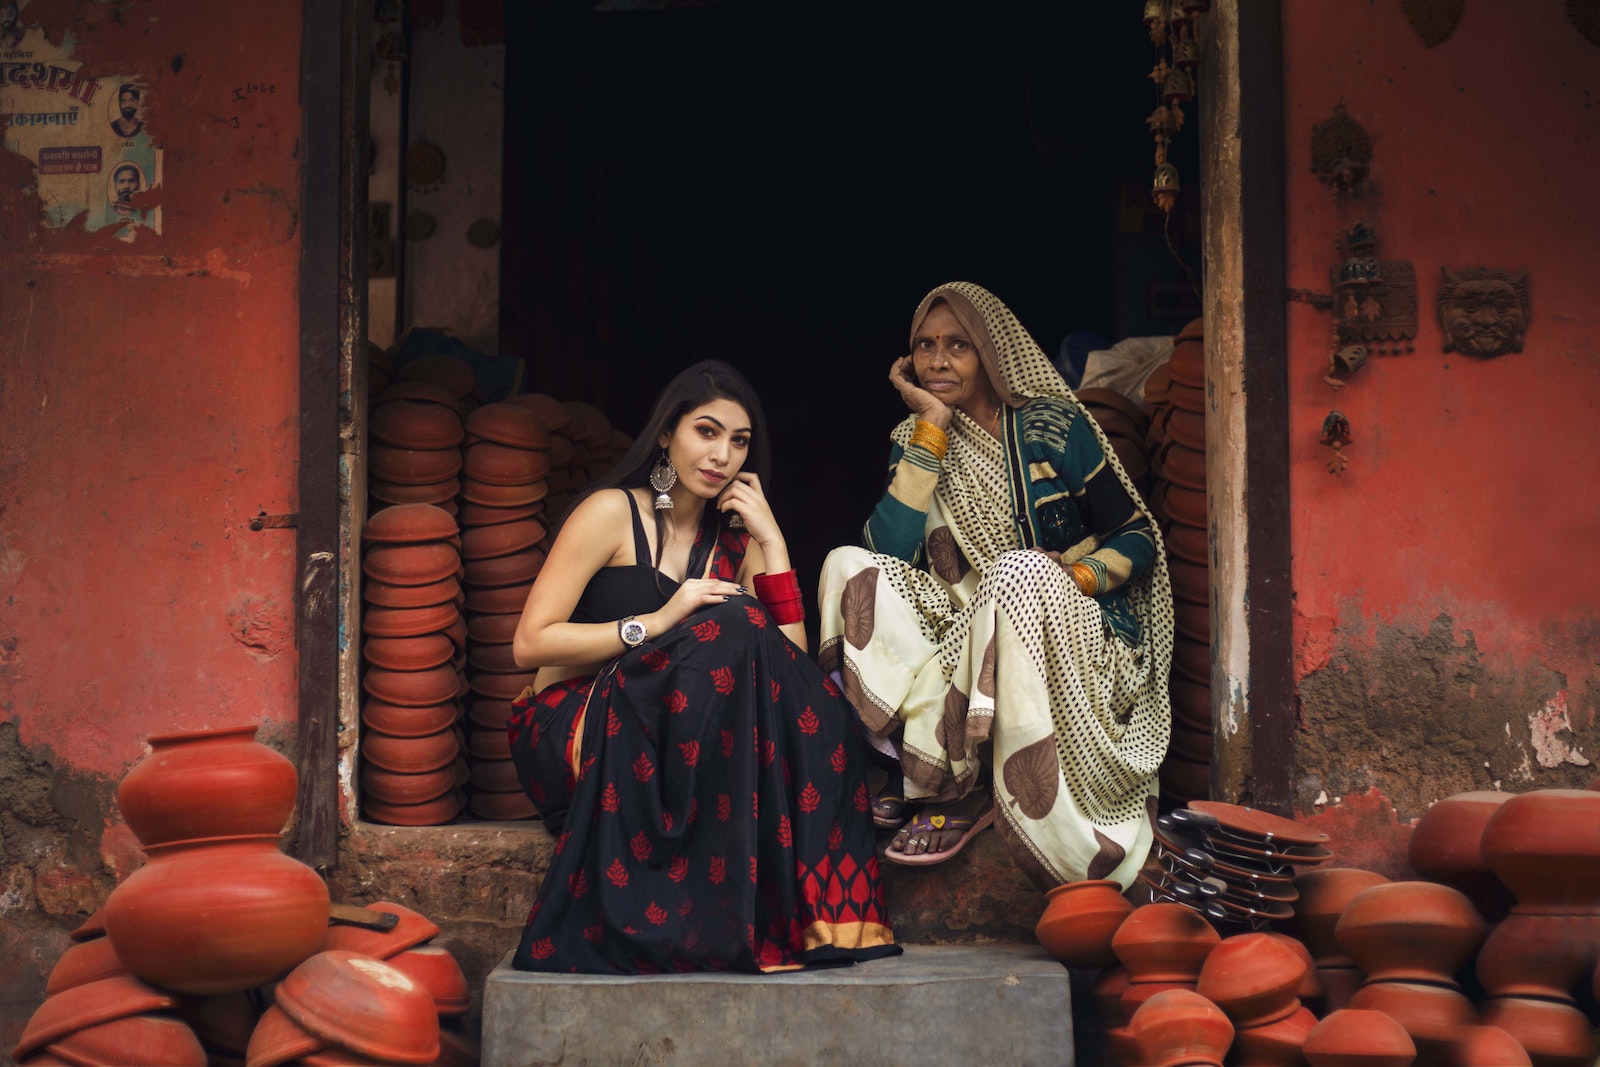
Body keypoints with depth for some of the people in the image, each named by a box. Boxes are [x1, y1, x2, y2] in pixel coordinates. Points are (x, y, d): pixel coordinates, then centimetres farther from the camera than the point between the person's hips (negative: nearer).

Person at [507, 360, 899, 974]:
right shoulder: (611, 513, -4)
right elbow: (530, 642, -12)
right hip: (569, 733, -5)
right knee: (730, 630, -29)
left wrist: (771, 541, -4)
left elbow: (790, 659, 0)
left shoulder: (734, 539, 14)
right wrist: (656, 622, -19)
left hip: (666, 746, 5)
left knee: (812, 713, -22)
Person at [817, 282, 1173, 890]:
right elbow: (892, 550, -10)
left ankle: (958, 780, -25)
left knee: (1020, 569, -35)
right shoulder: (917, 441, 8)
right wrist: (932, 427, -9)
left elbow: (1138, 538, 1)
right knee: (849, 568, -15)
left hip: (1077, 640, -4)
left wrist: (1076, 575, -19)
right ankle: (948, 762, -26)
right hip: (961, 638, 4)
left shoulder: (1050, 424, -2)